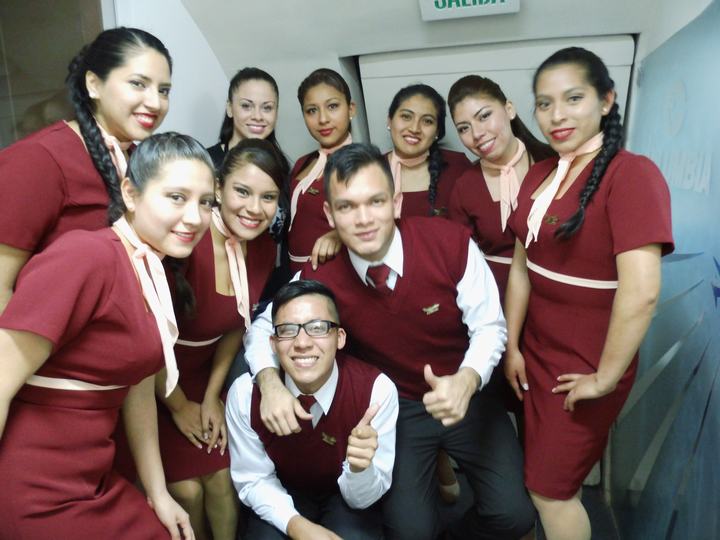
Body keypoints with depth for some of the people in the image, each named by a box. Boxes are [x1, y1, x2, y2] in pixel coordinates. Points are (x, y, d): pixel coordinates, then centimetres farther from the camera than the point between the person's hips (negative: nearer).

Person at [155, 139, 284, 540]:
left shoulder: (264, 249, -8)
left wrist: (212, 395, 5)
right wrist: (178, 405, -8)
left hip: (204, 376, 5)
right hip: (153, 383, -5)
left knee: (222, 478, 5)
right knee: (186, 489, -1)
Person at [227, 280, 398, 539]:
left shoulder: (377, 389, -26)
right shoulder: (245, 393, -22)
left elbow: (363, 499, -19)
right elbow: (253, 480, -8)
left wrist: (359, 468, -41)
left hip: (347, 498, 0)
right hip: (283, 499, 1)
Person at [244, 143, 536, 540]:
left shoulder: (451, 243, -22)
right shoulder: (321, 276, -19)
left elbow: (489, 327, -13)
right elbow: (263, 327, -3)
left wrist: (467, 381, -33)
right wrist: (270, 383, -23)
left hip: (465, 394, 0)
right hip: (393, 408, 0)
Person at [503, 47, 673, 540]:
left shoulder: (632, 174, -21)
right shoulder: (541, 174, 3)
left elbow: (641, 293, -26)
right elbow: (522, 267, 6)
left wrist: (605, 378, -17)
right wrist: (512, 346, 6)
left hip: (585, 365, -7)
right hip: (536, 352, 7)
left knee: (550, 489, 10)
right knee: (547, 476, 22)